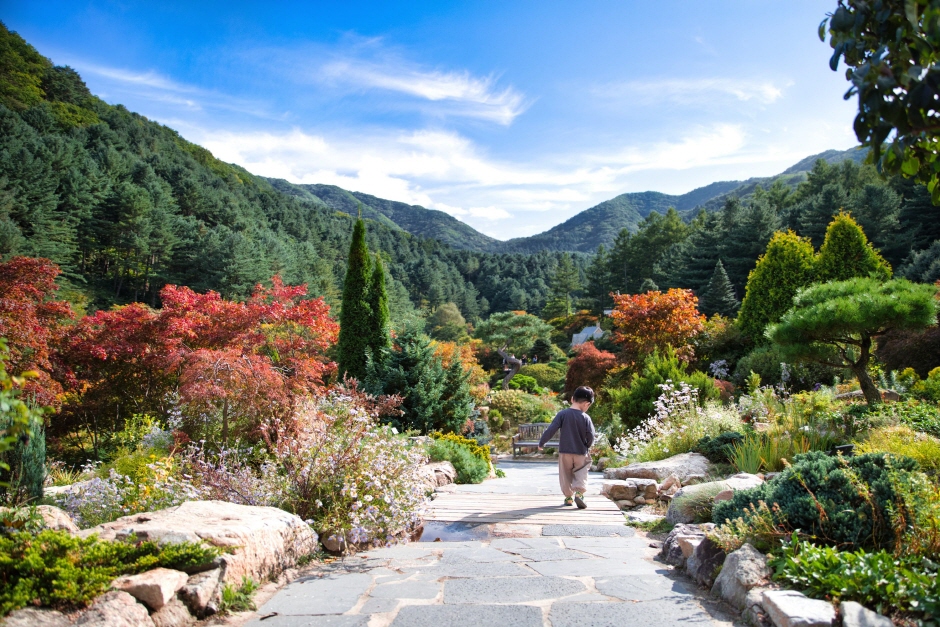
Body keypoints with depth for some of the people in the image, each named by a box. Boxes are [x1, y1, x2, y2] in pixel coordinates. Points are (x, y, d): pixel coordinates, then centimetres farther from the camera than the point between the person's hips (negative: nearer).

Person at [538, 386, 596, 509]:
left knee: (566, 476, 16)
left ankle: (569, 497, 20)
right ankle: (579, 493, -13)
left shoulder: (562, 414, -8)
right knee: (581, 476, 9)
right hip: (581, 453, -1)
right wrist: (586, 447, 10)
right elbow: (591, 437, -11)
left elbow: (551, 430, -13)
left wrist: (541, 443, -1)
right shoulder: (586, 418, -9)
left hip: (565, 452, 1)